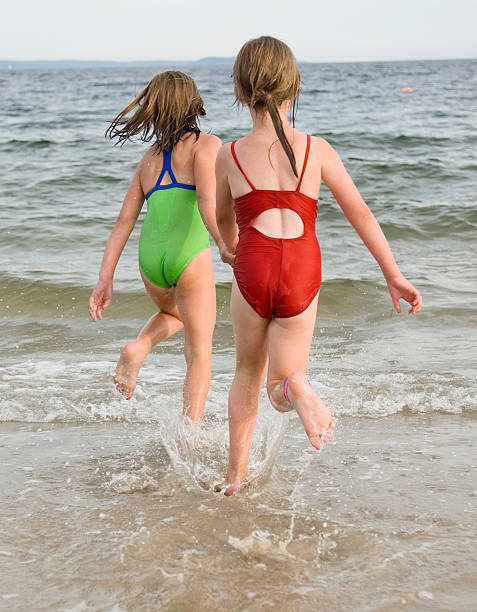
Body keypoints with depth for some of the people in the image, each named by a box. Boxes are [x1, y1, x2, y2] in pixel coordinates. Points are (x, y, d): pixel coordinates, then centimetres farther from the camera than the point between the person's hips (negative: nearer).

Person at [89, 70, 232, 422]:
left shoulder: (149, 158, 19)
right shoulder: (205, 144, 3)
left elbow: (124, 221, 16)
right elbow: (208, 205, -15)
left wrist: (105, 280, 15)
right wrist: (227, 246, -25)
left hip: (150, 258, 5)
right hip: (189, 255, -5)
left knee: (174, 313, 36)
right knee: (199, 354, 5)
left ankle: (138, 348, 8)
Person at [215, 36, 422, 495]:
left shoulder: (229, 155, 3)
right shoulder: (316, 150, 3)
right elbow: (360, 213, 3)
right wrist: (393, 275, 8)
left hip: (253, 273, 0)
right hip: (303, 277, 0)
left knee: (248, 373, 24)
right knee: (280, 390, 11)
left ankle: (235, 475, 25)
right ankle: (294, 387, -27)